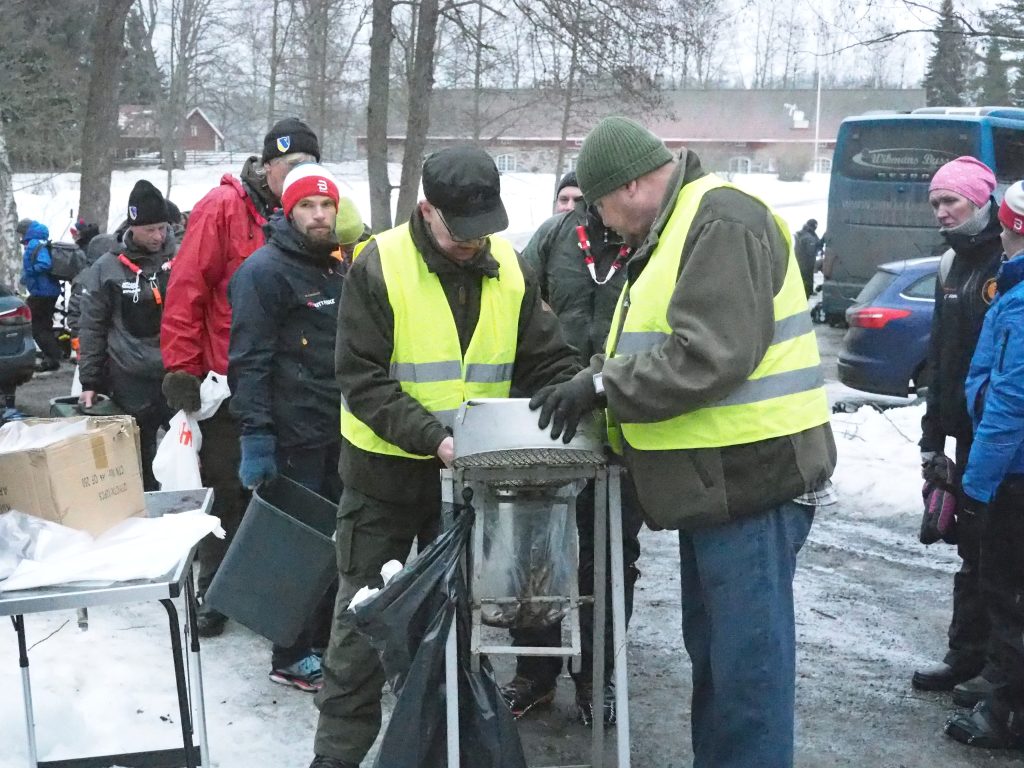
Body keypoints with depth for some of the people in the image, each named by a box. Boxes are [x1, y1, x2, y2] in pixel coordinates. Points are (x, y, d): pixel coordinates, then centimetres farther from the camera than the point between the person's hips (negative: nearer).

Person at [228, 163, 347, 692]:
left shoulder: (338, 269, 16)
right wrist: (255, 438, -22)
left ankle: (327, 643, 25)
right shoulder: (264, 271, -10)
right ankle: (292, 659, 9)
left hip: (340, 431, 8)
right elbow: (249, 362, -16)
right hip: (295, 436, -8)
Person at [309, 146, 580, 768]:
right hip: (387, 471, -3)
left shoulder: (511, 269, -2)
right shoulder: (379, 266, -15)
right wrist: (432, 436, -29)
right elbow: (361, 379, -18)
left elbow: (548, 363, 1)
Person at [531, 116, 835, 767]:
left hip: (752, 476, -11)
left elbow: (708, 356, -26)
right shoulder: (674, 230, 16)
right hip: (714, 479, 11)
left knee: (747, 660, -3)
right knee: (710, 644, 21)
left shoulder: (721, 222, -17)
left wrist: (603, 383, -17)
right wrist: (600, 381, 4)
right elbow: (660, 349, 20)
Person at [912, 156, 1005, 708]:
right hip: (969, 434, 8)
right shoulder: (953, 265, 13)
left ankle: (1003, 668, 12)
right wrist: (933, 437, 15)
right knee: (973, 549, 15)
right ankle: (966, 655, 26)